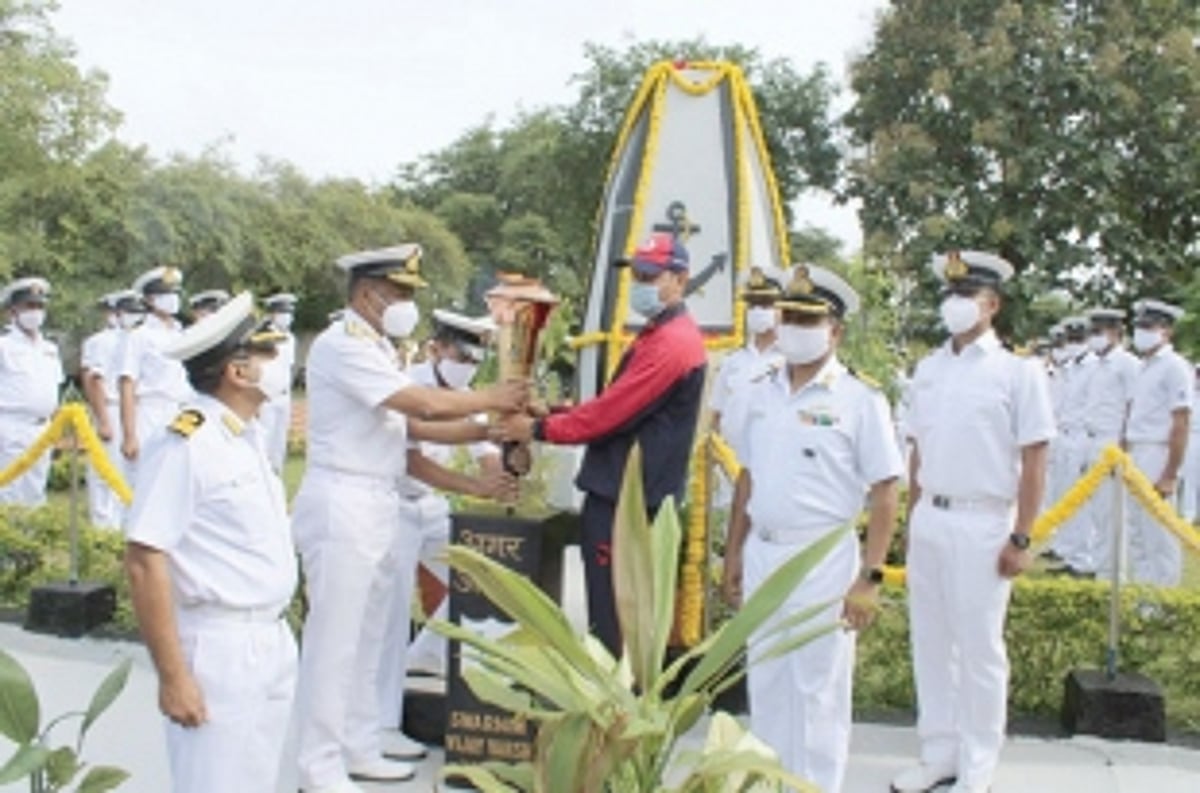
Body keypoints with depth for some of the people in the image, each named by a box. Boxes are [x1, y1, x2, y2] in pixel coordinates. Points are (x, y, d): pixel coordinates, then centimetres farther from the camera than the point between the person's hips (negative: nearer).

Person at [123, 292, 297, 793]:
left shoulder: (247, 437, 10)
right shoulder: (185, 443, -16)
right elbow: (144, 560, -19)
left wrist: (276, 636, 17)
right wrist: (172, 676, -20)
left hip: (273, 642, 8)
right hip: (219, 649, -8)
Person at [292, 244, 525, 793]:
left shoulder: (375, 348, 15)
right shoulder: (342, 345, -16)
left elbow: (413, 426, 10)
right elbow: (426, 404, -21)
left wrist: (487, 429, 3)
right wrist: (490, 399, -7)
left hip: (376, 505, 10)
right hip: (342, 505, -10)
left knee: (366, 637, 16)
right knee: (334, 640, -2)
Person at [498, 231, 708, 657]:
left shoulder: (671, 343, -18)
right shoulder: (658, 334, 18)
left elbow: (611, 413, -19)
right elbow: (616, 406, 19)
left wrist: (539, 429, -9)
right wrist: (555, 415, 6)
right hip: (623, 494, 11)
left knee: (614, 620, -4)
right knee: (626, 617, 17)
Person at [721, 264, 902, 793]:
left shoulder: (860, 400, -9)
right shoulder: (762, 393, 8)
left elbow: (885, 495, -10)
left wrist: (869, 578, -14)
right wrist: (734, 555, 13)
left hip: (823, 561, -5)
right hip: (761, 556, 6)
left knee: (819, 690, 5)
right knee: (765, 684, 15)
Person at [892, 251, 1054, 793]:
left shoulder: (1017, 371, -7)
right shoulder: (928, 369, 8)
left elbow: (1033, 462, -8)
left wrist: (1021, 539, -11)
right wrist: (913, 519, 13)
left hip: (981, 524, -5)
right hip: (929, 520, 5)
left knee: (980, 650, 4)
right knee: (930, 643, 13)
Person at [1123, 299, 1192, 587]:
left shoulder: (1174, 367, -10)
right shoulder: (1144, 367, 15)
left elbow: (1181, 425, -15)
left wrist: (1170, 475, -18)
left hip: (1158, 456, -9)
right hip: (1136, 457, 9)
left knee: (1159, 533, -4)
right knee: (1137, 530, 14)